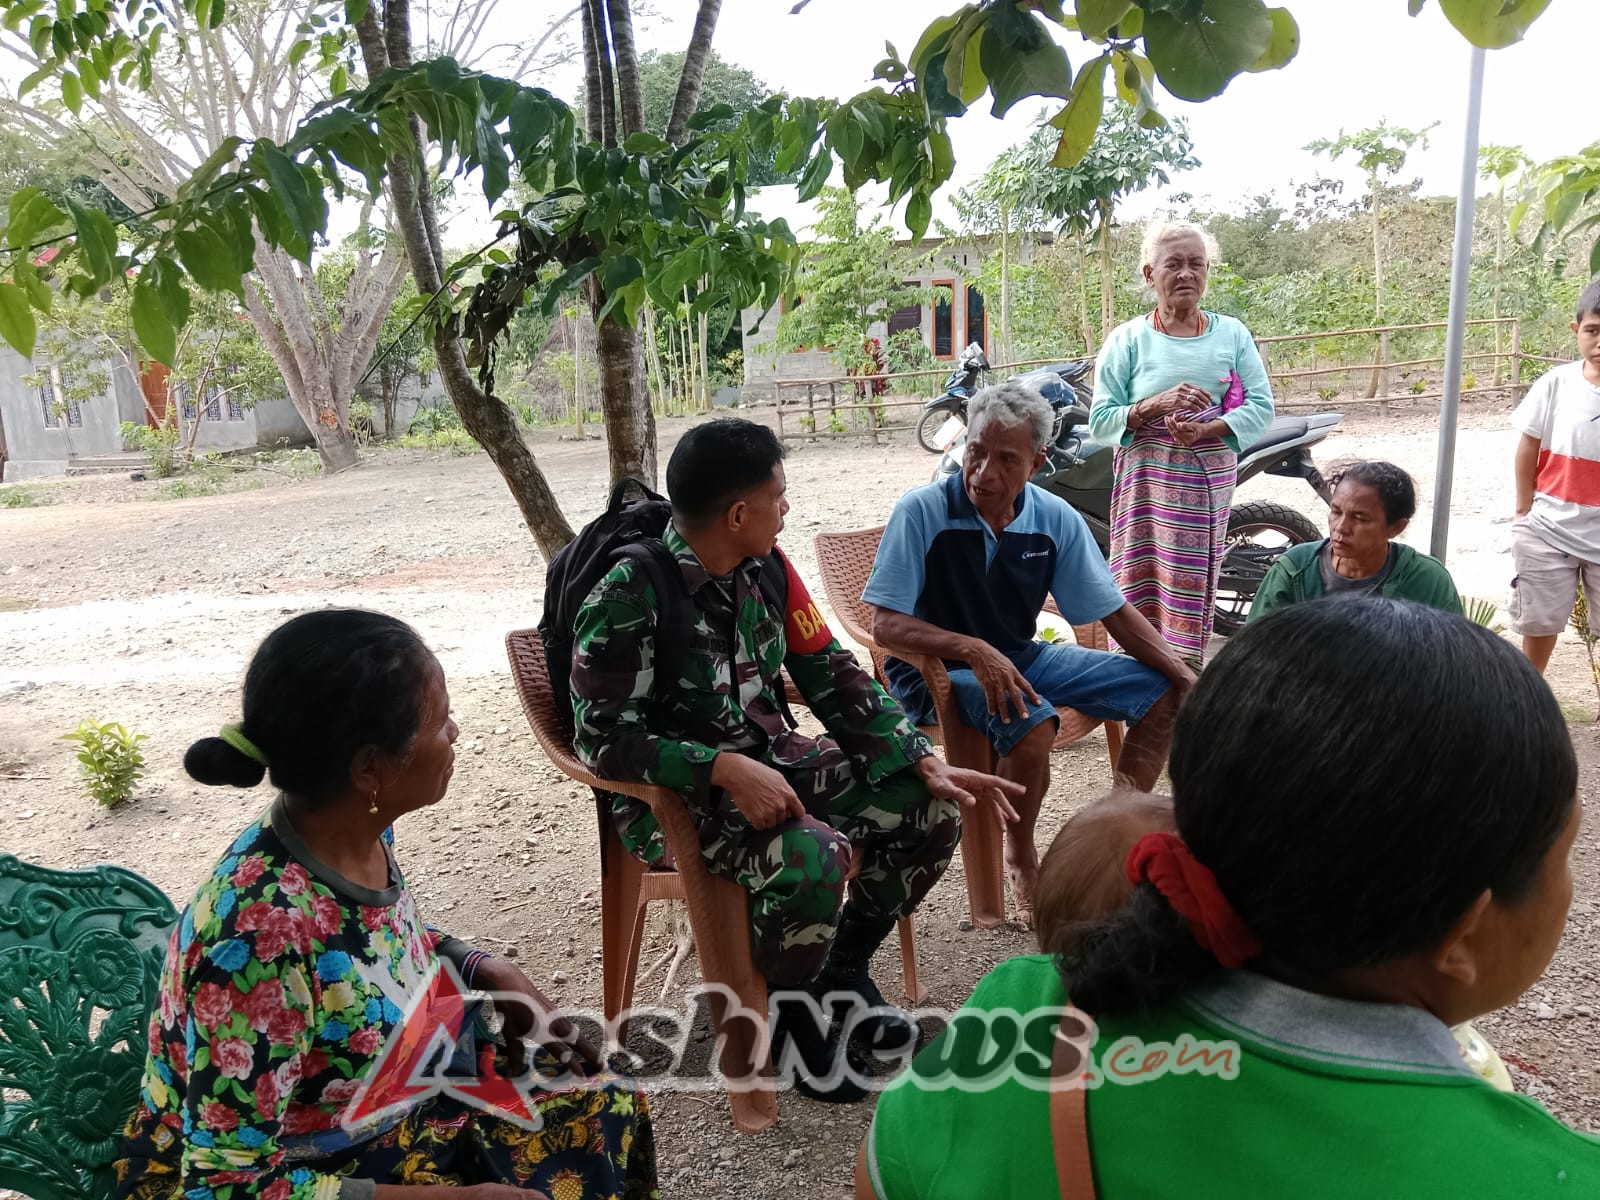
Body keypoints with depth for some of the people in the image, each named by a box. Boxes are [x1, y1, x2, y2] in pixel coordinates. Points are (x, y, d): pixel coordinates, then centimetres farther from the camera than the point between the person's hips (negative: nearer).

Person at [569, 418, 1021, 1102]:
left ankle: (842, 967, 17)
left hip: (774, 759, 7)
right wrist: (725, 769, -32)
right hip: (679, 790, -7)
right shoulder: (630, 597, -21)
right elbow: (603, 737, -19)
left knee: (931, 812, -5)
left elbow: (832, 676, 3)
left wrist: (924, 761, -6)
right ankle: (787, 1012, -2)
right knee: (812, 857, -34)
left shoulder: (767, 570, 0)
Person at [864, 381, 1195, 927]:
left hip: (1021, 658, 6)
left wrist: (1186, 676, -7)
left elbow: (1113, 612, 3)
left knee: (1165, 693, -1)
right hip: (933, 666, -6)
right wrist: (973, 651, -35)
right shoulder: (922, 511, -18)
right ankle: (1021, 859, -8)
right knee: (1032, 721, -35)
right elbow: (886, 625, -21)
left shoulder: (1055, 519, -4)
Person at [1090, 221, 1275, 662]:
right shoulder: (1127, 339, 2)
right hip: (1147, 482, -2)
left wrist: (1204, 429, -15)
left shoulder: (1232, 334, 9)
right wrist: (1158, 404, -18)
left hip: (1211, 481, 2)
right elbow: (1100, 420, -3)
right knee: (1142, 587, -8)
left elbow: (1261, 406, 1)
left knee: (1193, 592, 3)